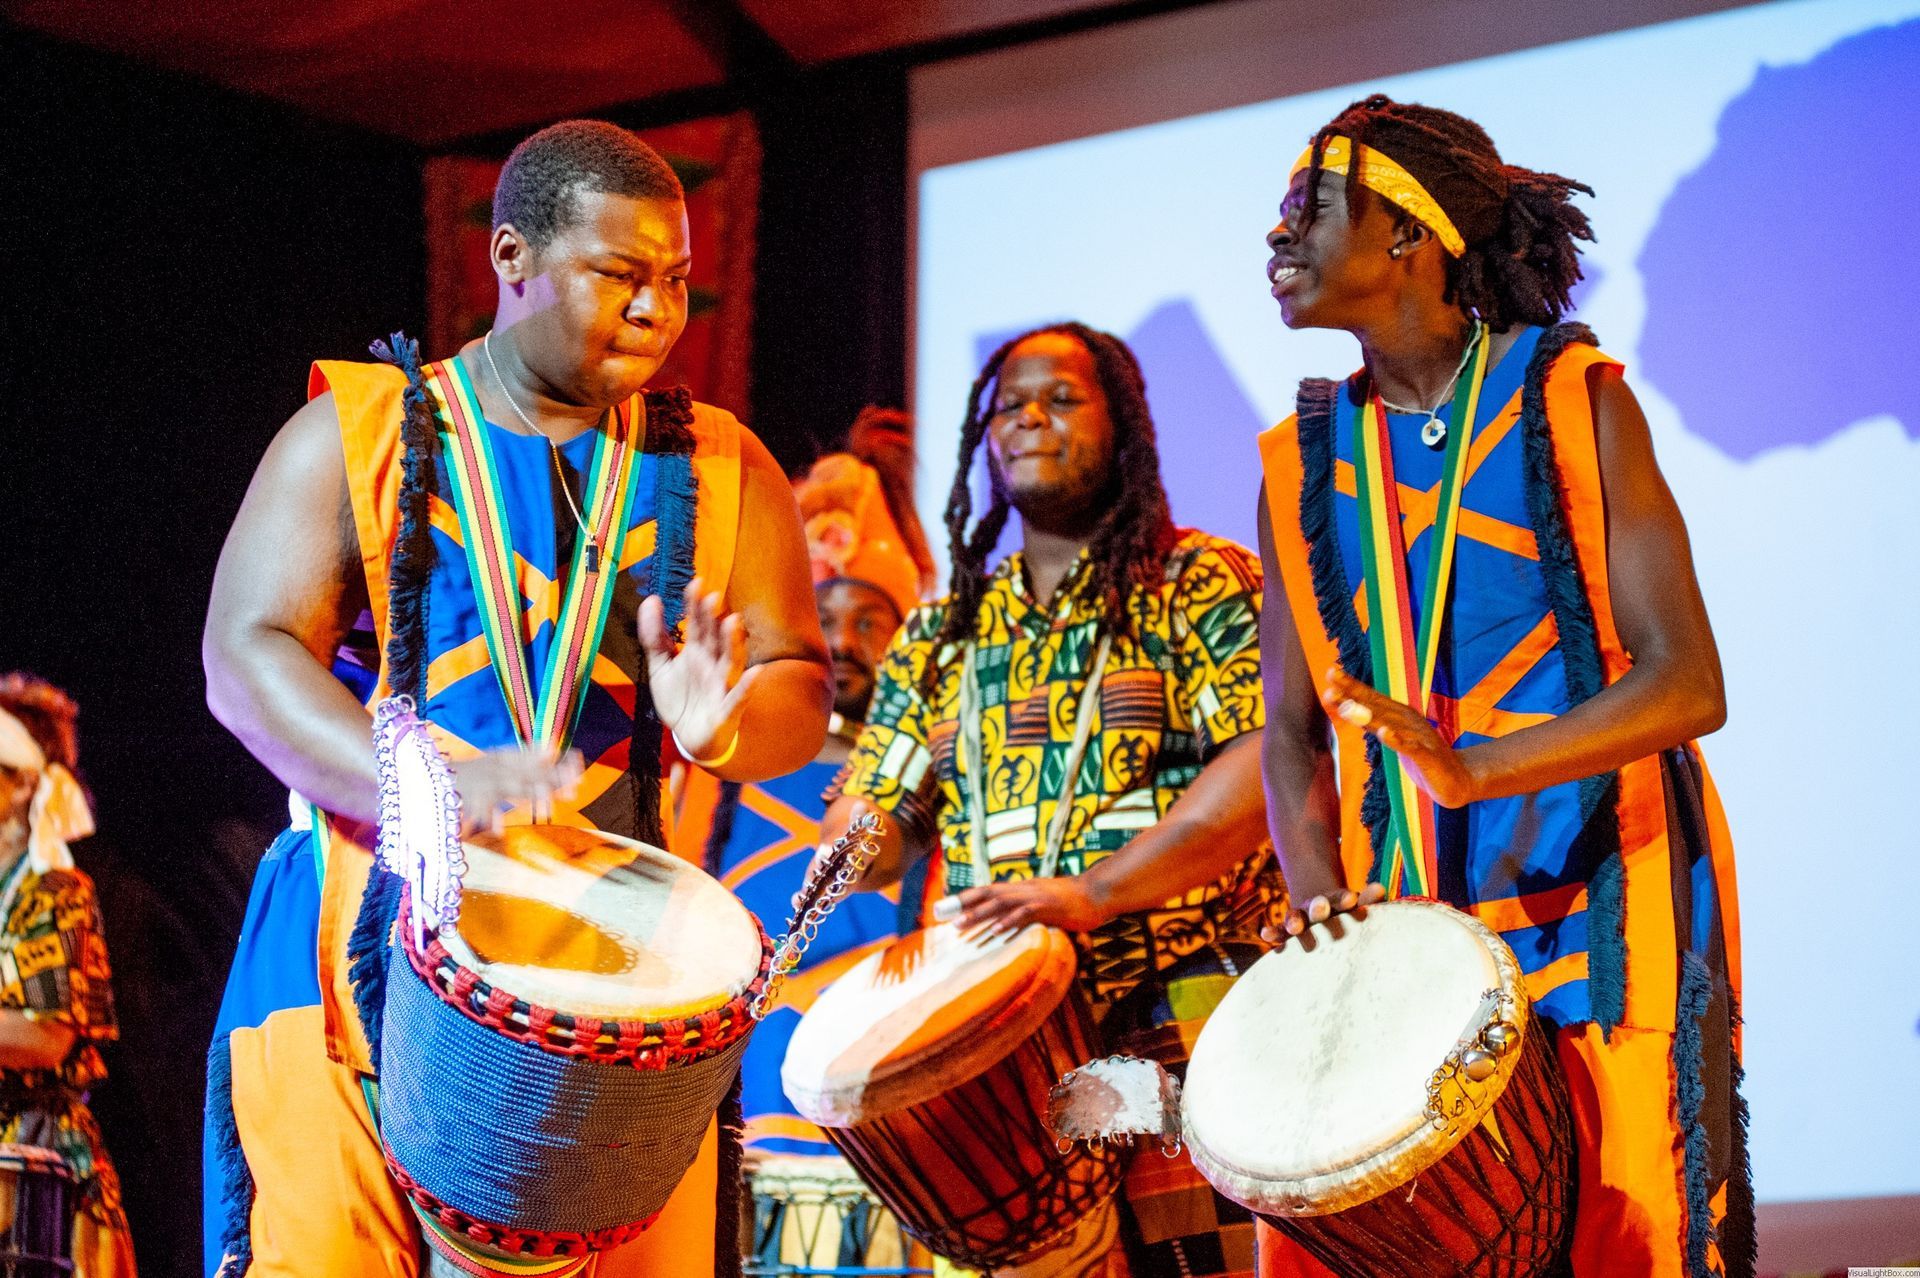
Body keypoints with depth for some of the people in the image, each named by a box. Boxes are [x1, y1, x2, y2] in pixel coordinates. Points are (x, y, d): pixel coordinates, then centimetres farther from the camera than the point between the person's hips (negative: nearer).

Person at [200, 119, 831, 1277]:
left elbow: (801, 684, 6)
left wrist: (726, 727, -19)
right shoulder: (357, 433, 5)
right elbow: (247, 656, -4)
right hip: (367, 951, -2)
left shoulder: (718, 467, 12)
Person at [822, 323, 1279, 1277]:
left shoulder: (1200, 585, 2)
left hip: (1183, 1025, -4)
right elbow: (876, 806, 20)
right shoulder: (944, 633, 18)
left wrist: (1094, 894, -21)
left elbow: (1272, 758, -12)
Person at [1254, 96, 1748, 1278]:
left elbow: (1689, 683, -11)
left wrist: (1478, 769, -26)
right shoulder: (1305, 466, 10)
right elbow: (1293, 732, 10)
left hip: (1603, 915, -4)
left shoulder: (1572, 400, -3)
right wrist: (1320, 900, -10)